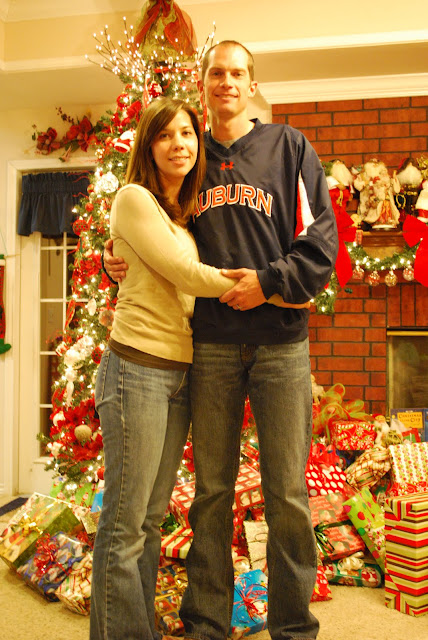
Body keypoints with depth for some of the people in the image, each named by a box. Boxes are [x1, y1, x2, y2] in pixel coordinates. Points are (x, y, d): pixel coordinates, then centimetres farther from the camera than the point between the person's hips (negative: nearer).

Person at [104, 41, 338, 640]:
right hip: (211, 345, 2)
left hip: (280, 342, -2)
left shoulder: (288, 146, 8)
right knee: (212, 490, 9)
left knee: (287, 493, 3)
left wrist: (272, 280, -12)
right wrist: (120, 260, 3)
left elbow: (321, 234, 0)